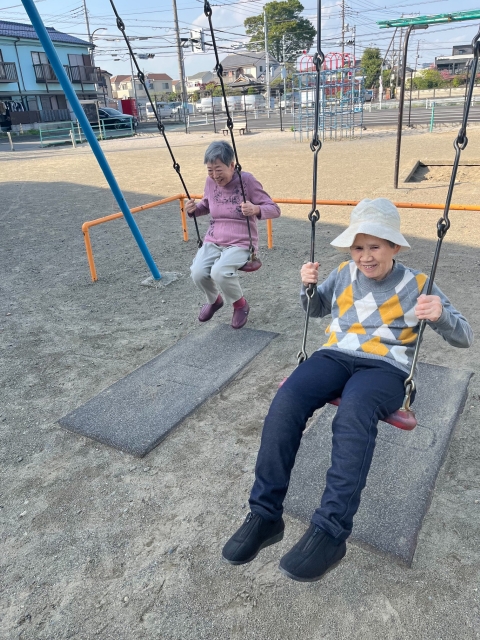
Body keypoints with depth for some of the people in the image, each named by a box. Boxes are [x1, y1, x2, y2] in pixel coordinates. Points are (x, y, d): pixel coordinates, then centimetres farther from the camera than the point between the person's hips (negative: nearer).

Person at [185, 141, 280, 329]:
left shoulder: (247, 180, -12)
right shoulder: (210, 182, 2)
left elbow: (274, 209, -10)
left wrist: (256, 210, -32)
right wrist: (194, 209, -2)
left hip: (240, 243, -5)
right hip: (212, 241, 5)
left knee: (219, 272, -32)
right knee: (198, 273, -22)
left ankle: (241, 305, 1)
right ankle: (214, 300, 15)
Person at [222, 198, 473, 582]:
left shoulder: (417, 285, 7)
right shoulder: (345, 274, 15)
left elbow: (464, 338, 8)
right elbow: (317, 308, 30)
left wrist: (441, 315, -16)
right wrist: (309, 285, 7)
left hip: (386, 368, -3)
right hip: (335, 356, 3)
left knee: (353, 413, -39)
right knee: (286, 401, -30)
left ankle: (330, 532, -32)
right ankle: (265, 517, -23)